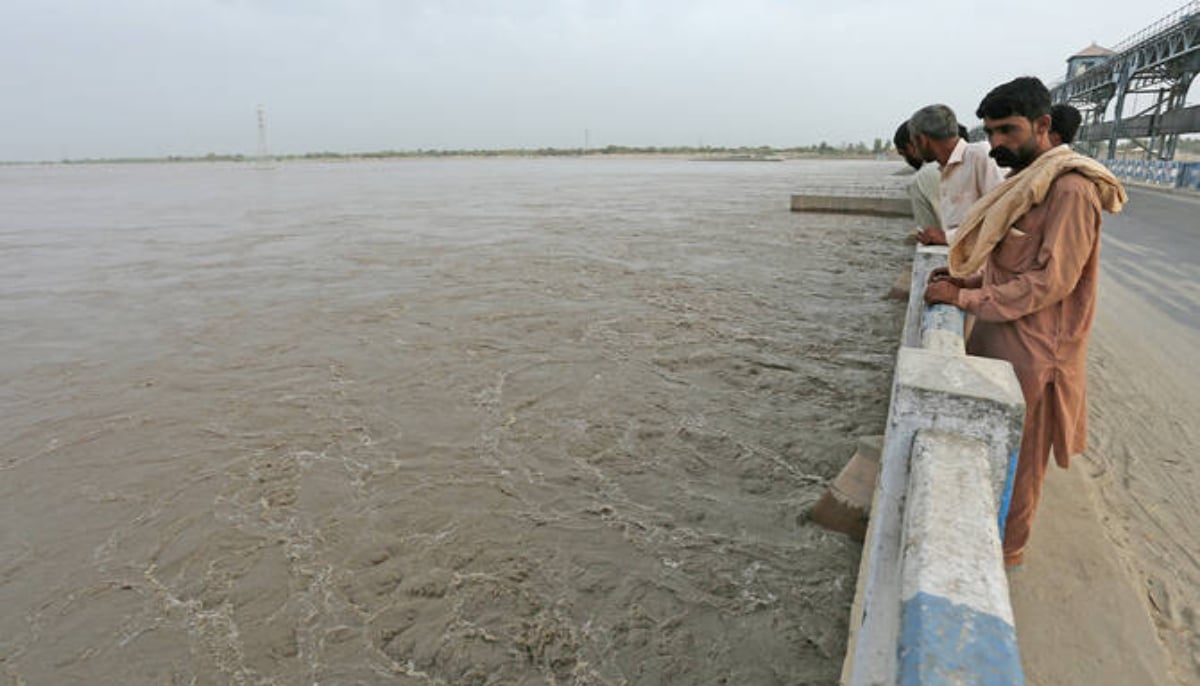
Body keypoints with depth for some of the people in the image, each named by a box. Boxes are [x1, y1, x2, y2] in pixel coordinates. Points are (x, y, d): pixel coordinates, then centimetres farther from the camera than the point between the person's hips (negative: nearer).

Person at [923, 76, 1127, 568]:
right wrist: (968, 278, 3)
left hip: (1030, 348, -8)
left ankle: (1007, 549, 24)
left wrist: (966, 299, -21)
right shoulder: (1025, 184, 11)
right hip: (998, 337, 8)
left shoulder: (1070, 189, -17)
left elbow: (1051, 280, -22)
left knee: (1016, 455, 6)